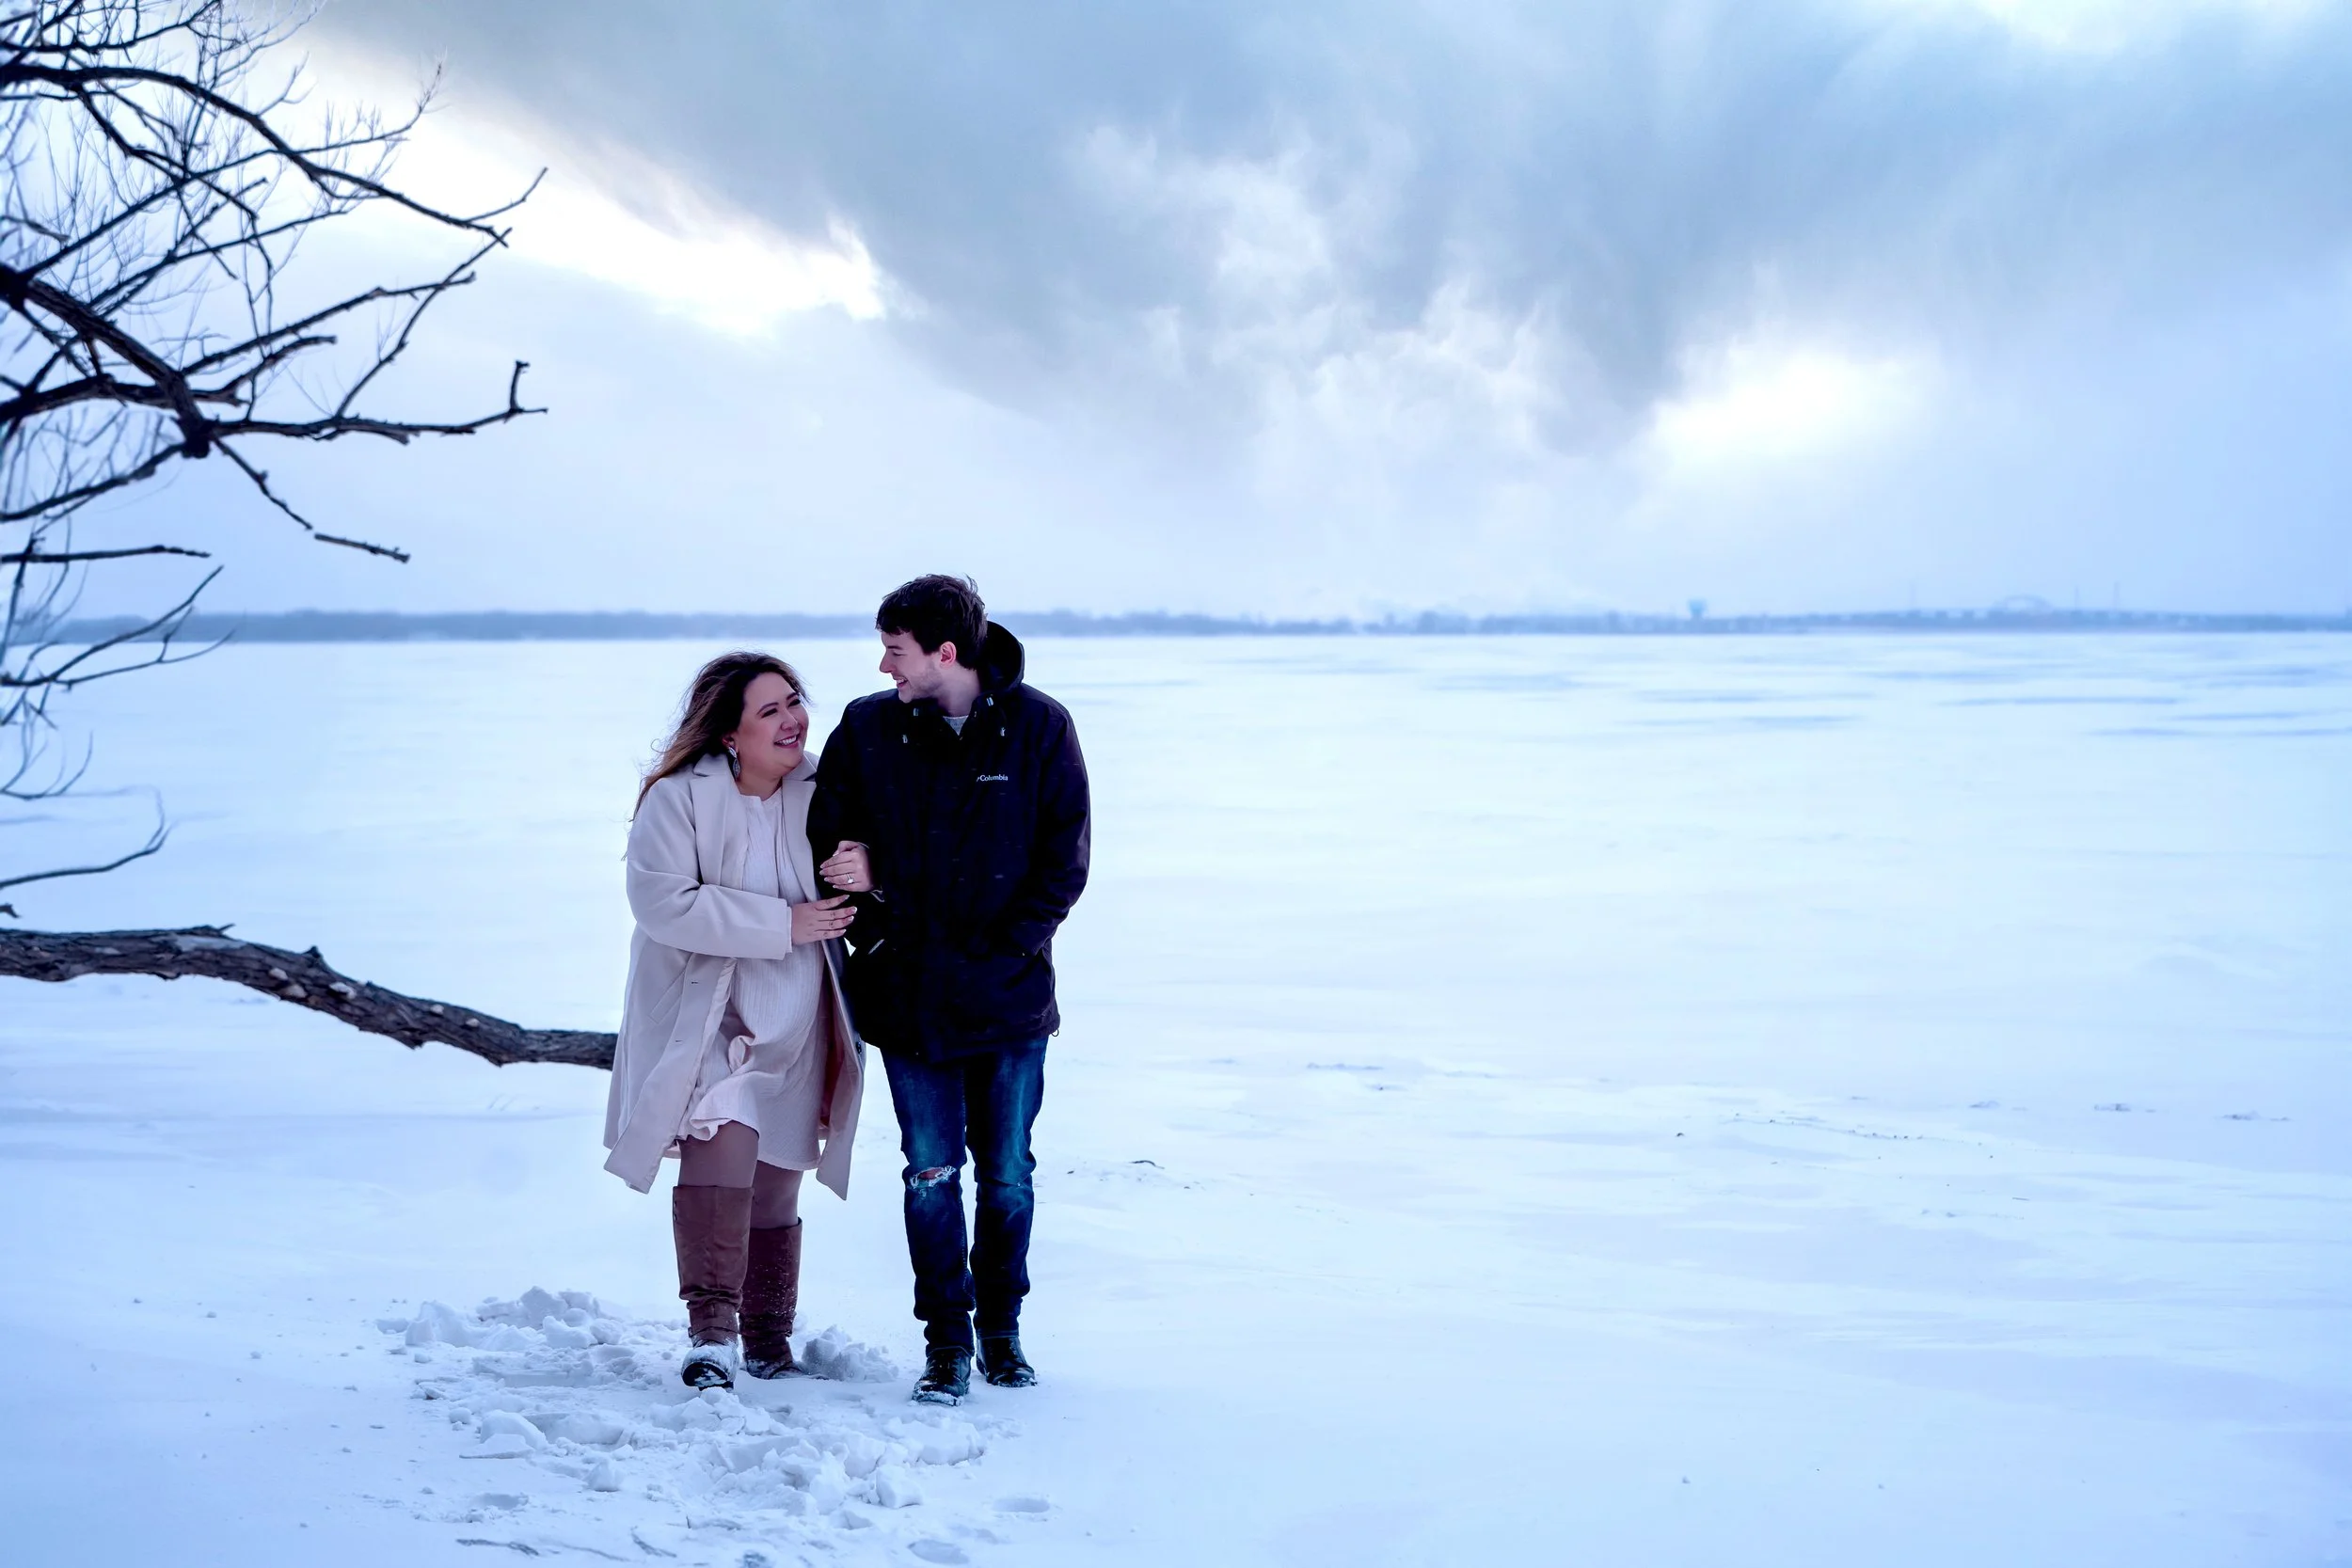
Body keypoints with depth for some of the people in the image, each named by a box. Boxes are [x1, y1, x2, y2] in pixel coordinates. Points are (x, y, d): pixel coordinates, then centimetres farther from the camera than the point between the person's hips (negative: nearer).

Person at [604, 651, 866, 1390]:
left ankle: (768, 1341, 26)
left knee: (776, 1179, 12)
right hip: (705, 1016, -5)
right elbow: (663, 902, -21)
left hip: (793, 1023, 5)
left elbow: (842, 904, 17)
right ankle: (710, 1329, -24)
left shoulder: (819, 793, 3)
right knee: (722, 1143, -26)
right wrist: (782, 922, -21)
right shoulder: (680, 798, -13)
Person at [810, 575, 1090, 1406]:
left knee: (1007, 1174, 9)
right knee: (931, 1172, 3)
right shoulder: (867, 729, -1)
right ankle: (946, 1339, 13)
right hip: (909, 996, 1)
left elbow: (1063, 866, -4)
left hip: (1009, 999, -1)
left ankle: (1001, 1326, 25)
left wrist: (996, 952, -10)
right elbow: (827, 839, 5)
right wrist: (875, 932, -8)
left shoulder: (1040, 729, -5)